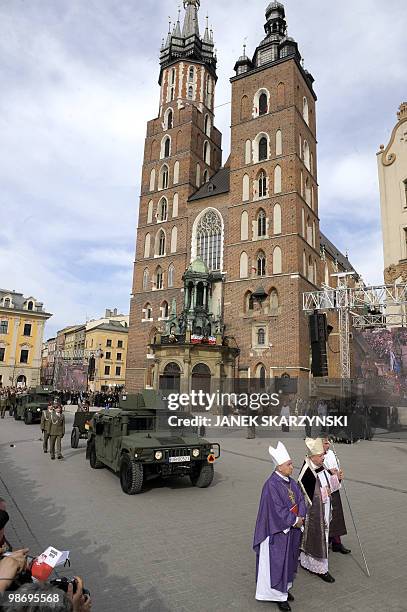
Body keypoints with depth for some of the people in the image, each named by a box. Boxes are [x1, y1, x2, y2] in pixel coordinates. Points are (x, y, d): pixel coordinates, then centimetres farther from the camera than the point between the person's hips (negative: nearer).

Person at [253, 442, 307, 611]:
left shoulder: (291, 482, 1)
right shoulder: (271, 485, -24)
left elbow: (300, 500, 5)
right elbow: (277, 509, -23)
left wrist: (301, 517, -11)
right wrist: (295, 520, -15)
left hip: (292, 529, 8)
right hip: (277, 531, -8)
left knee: (289, 560, 20)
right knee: (277, 562, 6)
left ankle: (285, 588, 37)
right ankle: (279, 594, 22)